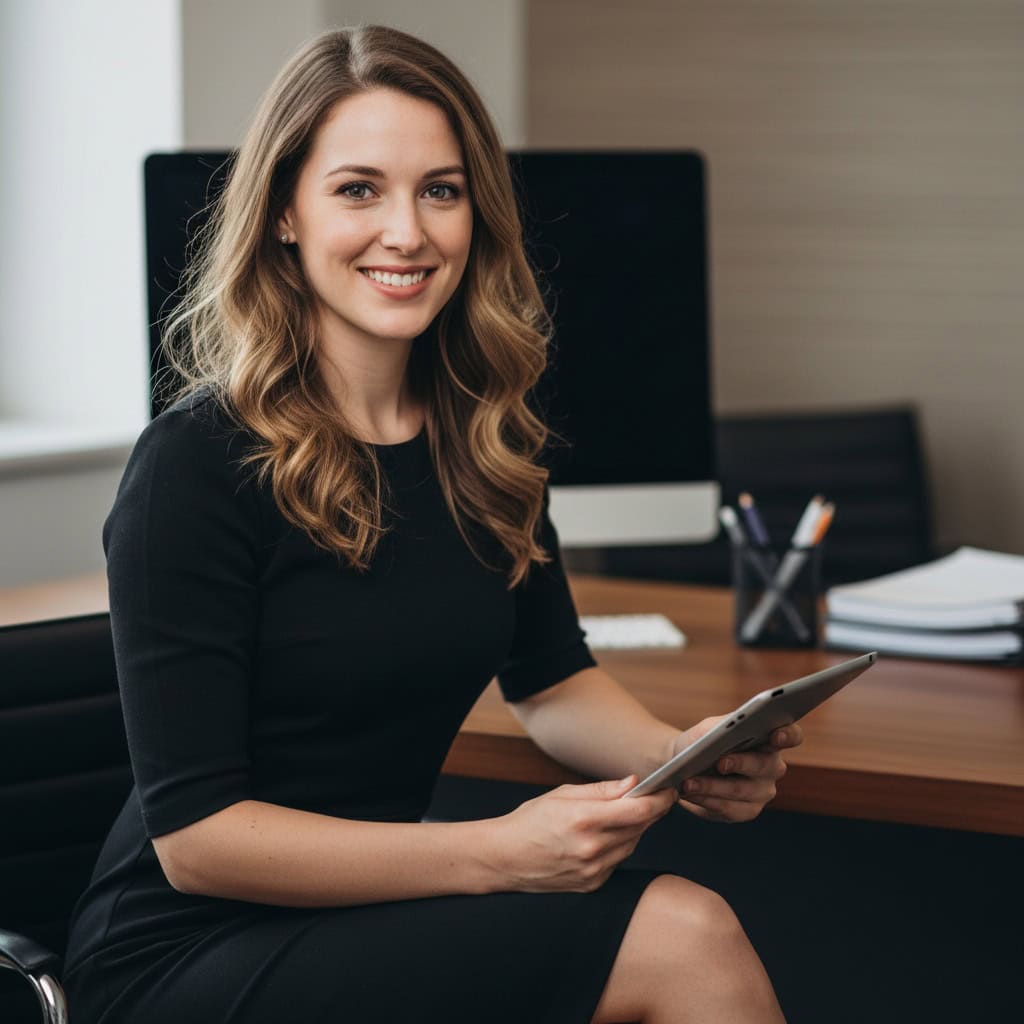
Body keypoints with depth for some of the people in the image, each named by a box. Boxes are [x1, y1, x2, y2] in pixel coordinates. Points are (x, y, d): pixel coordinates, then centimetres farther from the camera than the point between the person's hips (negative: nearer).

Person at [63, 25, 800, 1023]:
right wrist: (495, 853, -25)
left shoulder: (480, 435, 5)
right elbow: (194, 836, -16)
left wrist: (685, 755, -5)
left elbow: (550, 680, 17)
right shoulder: (196, 464, -15)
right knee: (681, 938, -24)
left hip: (373, 907, 6)